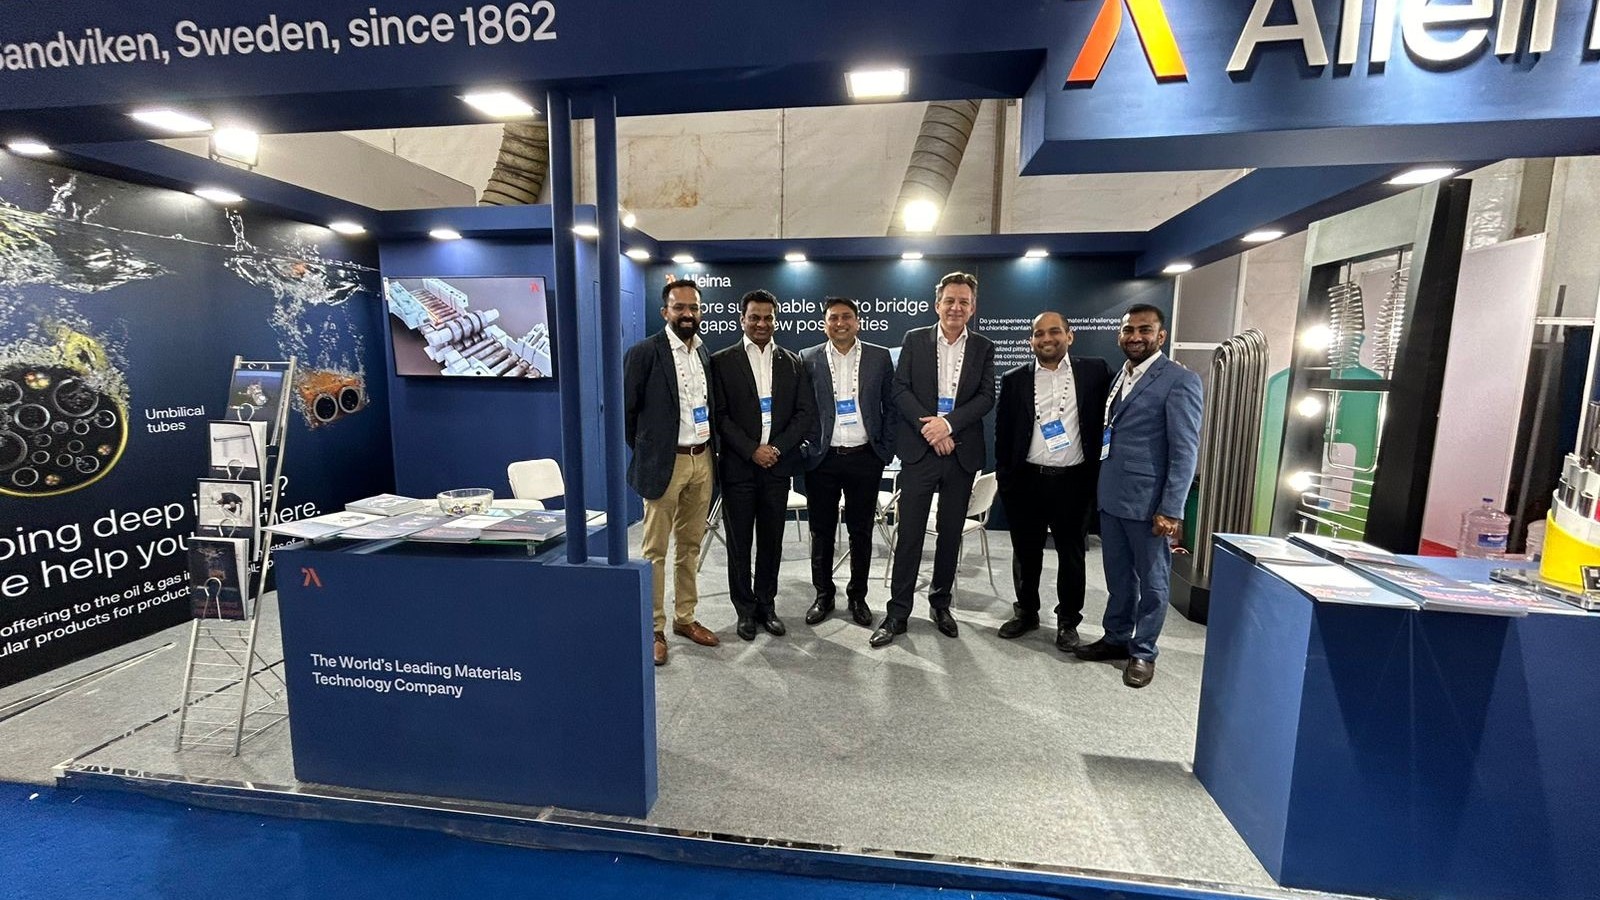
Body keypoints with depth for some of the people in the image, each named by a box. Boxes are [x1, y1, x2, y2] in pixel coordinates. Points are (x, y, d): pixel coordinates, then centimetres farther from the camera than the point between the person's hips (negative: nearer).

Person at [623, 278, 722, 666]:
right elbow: (626, 409, -5)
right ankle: (654, 630, 16)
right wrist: (646, 451, 0)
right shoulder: (644, 352, -8)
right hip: (664, 463, -5)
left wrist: (710, 448, 10)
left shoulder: (707, 353, 9)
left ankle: (685, 618, 29)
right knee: (656, 551, 4)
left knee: (690, 546, 15)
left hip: (702, 461, 6)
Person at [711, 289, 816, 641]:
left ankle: (766, 605, 27)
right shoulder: (722, 361, 1)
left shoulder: (792, 362, 8)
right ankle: (745, 610, 22)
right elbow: (720, 415, -5)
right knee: (739, 543, 7)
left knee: (771, 541, 11)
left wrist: (777, 448, -9)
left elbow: (807, 412, 3)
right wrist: (752, 451, -13)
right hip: (738, 467, -2)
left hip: (778, 466, 2)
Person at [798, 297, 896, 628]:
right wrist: (806, 446, 0)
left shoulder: (880, 357, 3)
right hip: (822, 460, 0)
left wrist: (886, 450, 0)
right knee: (821, 532, 9)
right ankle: (824, 596, 25)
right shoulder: (808, 359, 3)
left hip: (864, 458, 0)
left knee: (861, 532, 10)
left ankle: (857, 596, 26)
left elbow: (890, 407, 6)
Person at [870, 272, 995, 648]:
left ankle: (940, 602, 28)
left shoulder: (983, 348, 7)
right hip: (919, 450, -1)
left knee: (950, 532, 11)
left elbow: (986, 397, -2)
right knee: (909, 533, -1)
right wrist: (929, 428, -14)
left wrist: (948, 423, -17)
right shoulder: (914, 339, 4)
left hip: (962, 452, 2)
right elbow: (900, 389, -3)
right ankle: (897, 612, 9)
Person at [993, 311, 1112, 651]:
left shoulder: (1095, 371, 1)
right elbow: (1003, 434, 4)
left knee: (1071, 553, 11)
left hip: (1075, 480, -1)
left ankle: (1068, 620, 27)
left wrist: (1101, 473, -5)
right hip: (1027, 480, 1)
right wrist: (1004, 478, 1)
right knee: (1025, 551, 12)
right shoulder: (1014, 380, 2)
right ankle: (1026, 612, 30)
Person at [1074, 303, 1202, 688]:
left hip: (1148, 502, -6)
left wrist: (1171, 510, -18)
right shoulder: (1119, 376, 13)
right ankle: (1116, 638, 32)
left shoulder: (1179, 380, -9)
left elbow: (1185, 450, -13)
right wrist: (1100, 488, 9)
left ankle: (1143, 651, 24)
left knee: (1151, 581, 10)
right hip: (1111, 497, 7)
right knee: (1118, 577, 18)